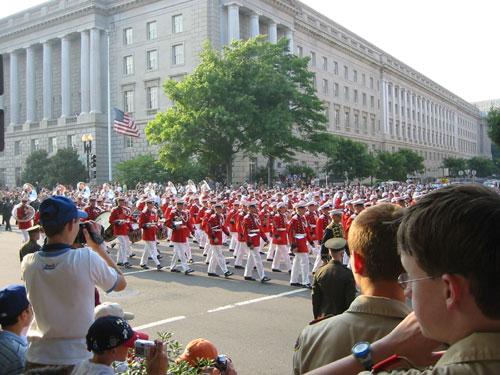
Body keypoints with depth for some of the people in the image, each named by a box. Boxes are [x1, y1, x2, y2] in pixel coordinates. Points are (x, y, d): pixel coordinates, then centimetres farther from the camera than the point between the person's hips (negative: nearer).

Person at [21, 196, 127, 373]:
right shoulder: (87, 259, -21)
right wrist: (99, 246, 1)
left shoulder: (28, 263, -9)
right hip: (78, 358, -3)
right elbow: (121, 283, -4)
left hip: (37, 358, 3)